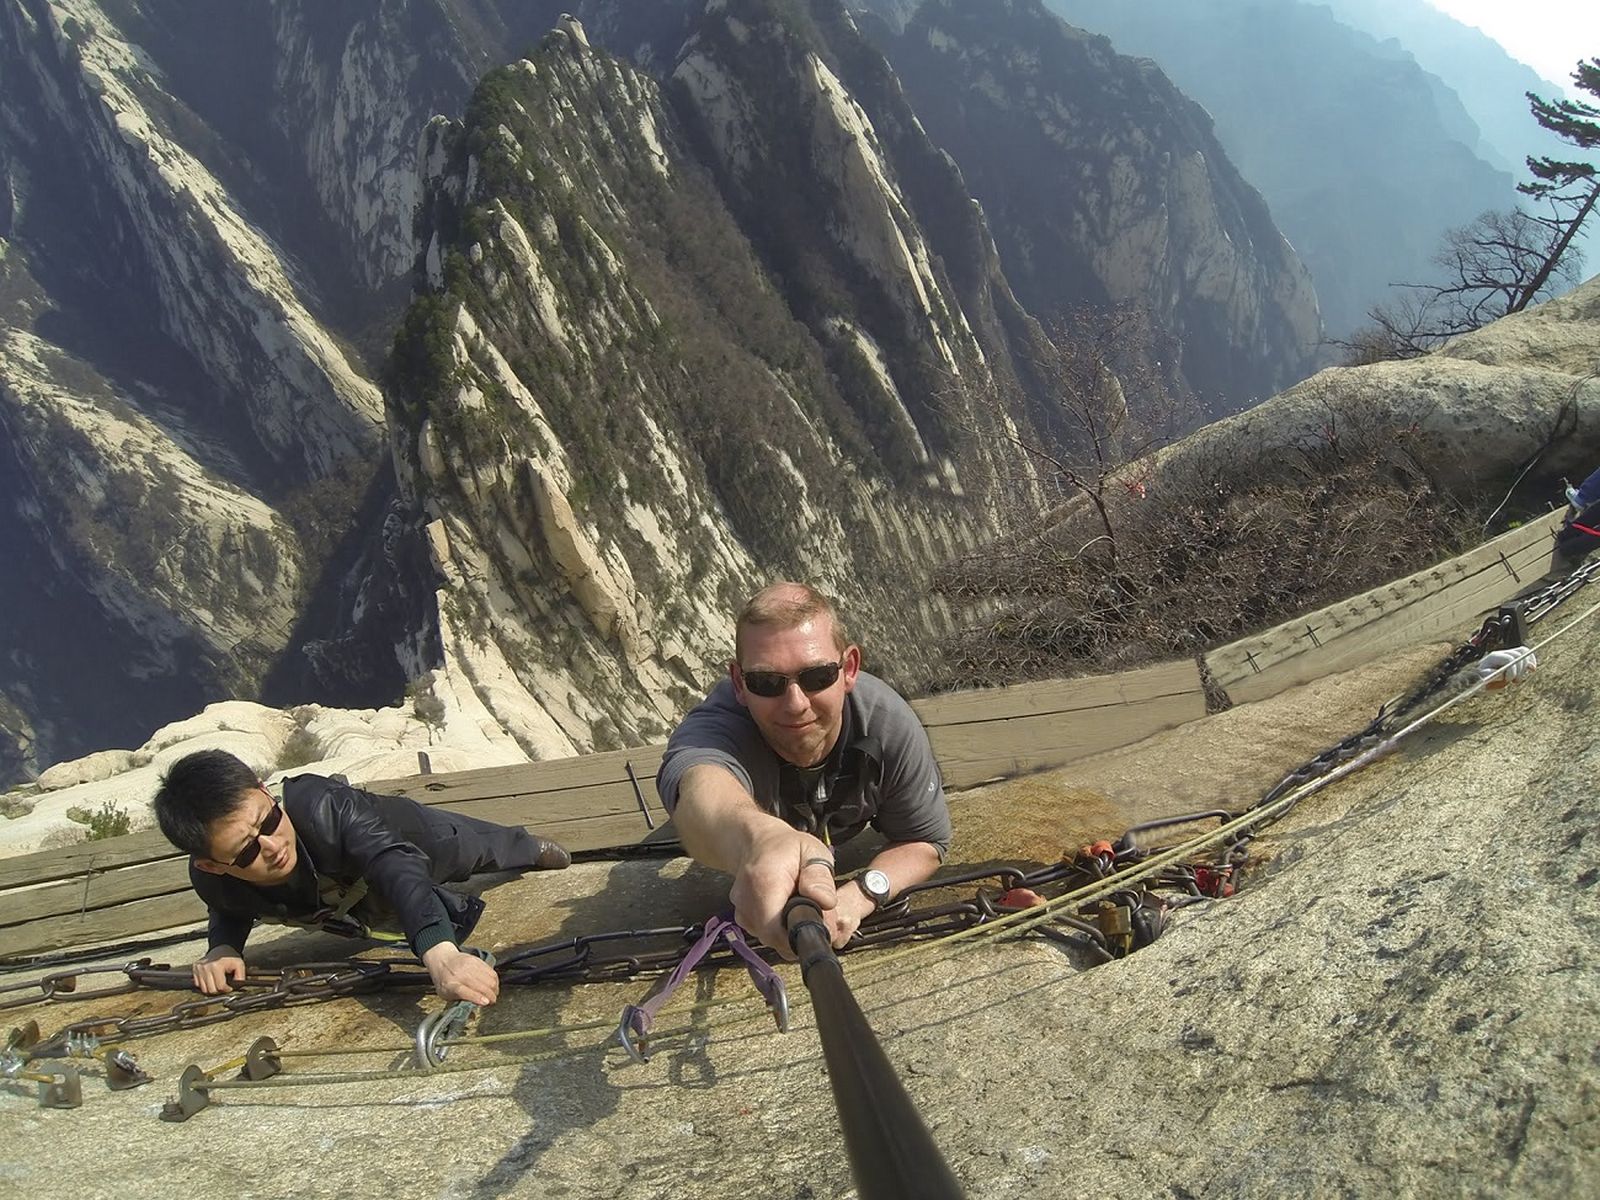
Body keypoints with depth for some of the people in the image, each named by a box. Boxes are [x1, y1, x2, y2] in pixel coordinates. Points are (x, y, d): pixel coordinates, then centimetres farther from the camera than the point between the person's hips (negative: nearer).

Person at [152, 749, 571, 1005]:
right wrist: (222, 948, -33)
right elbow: (229, 912, -9)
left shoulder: (320, 806, -49)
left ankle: (536, 849, 59)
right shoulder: (211, 879, -35)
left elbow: (399, 868, -63)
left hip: (410, 839, -4)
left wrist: (441, 955, -80)